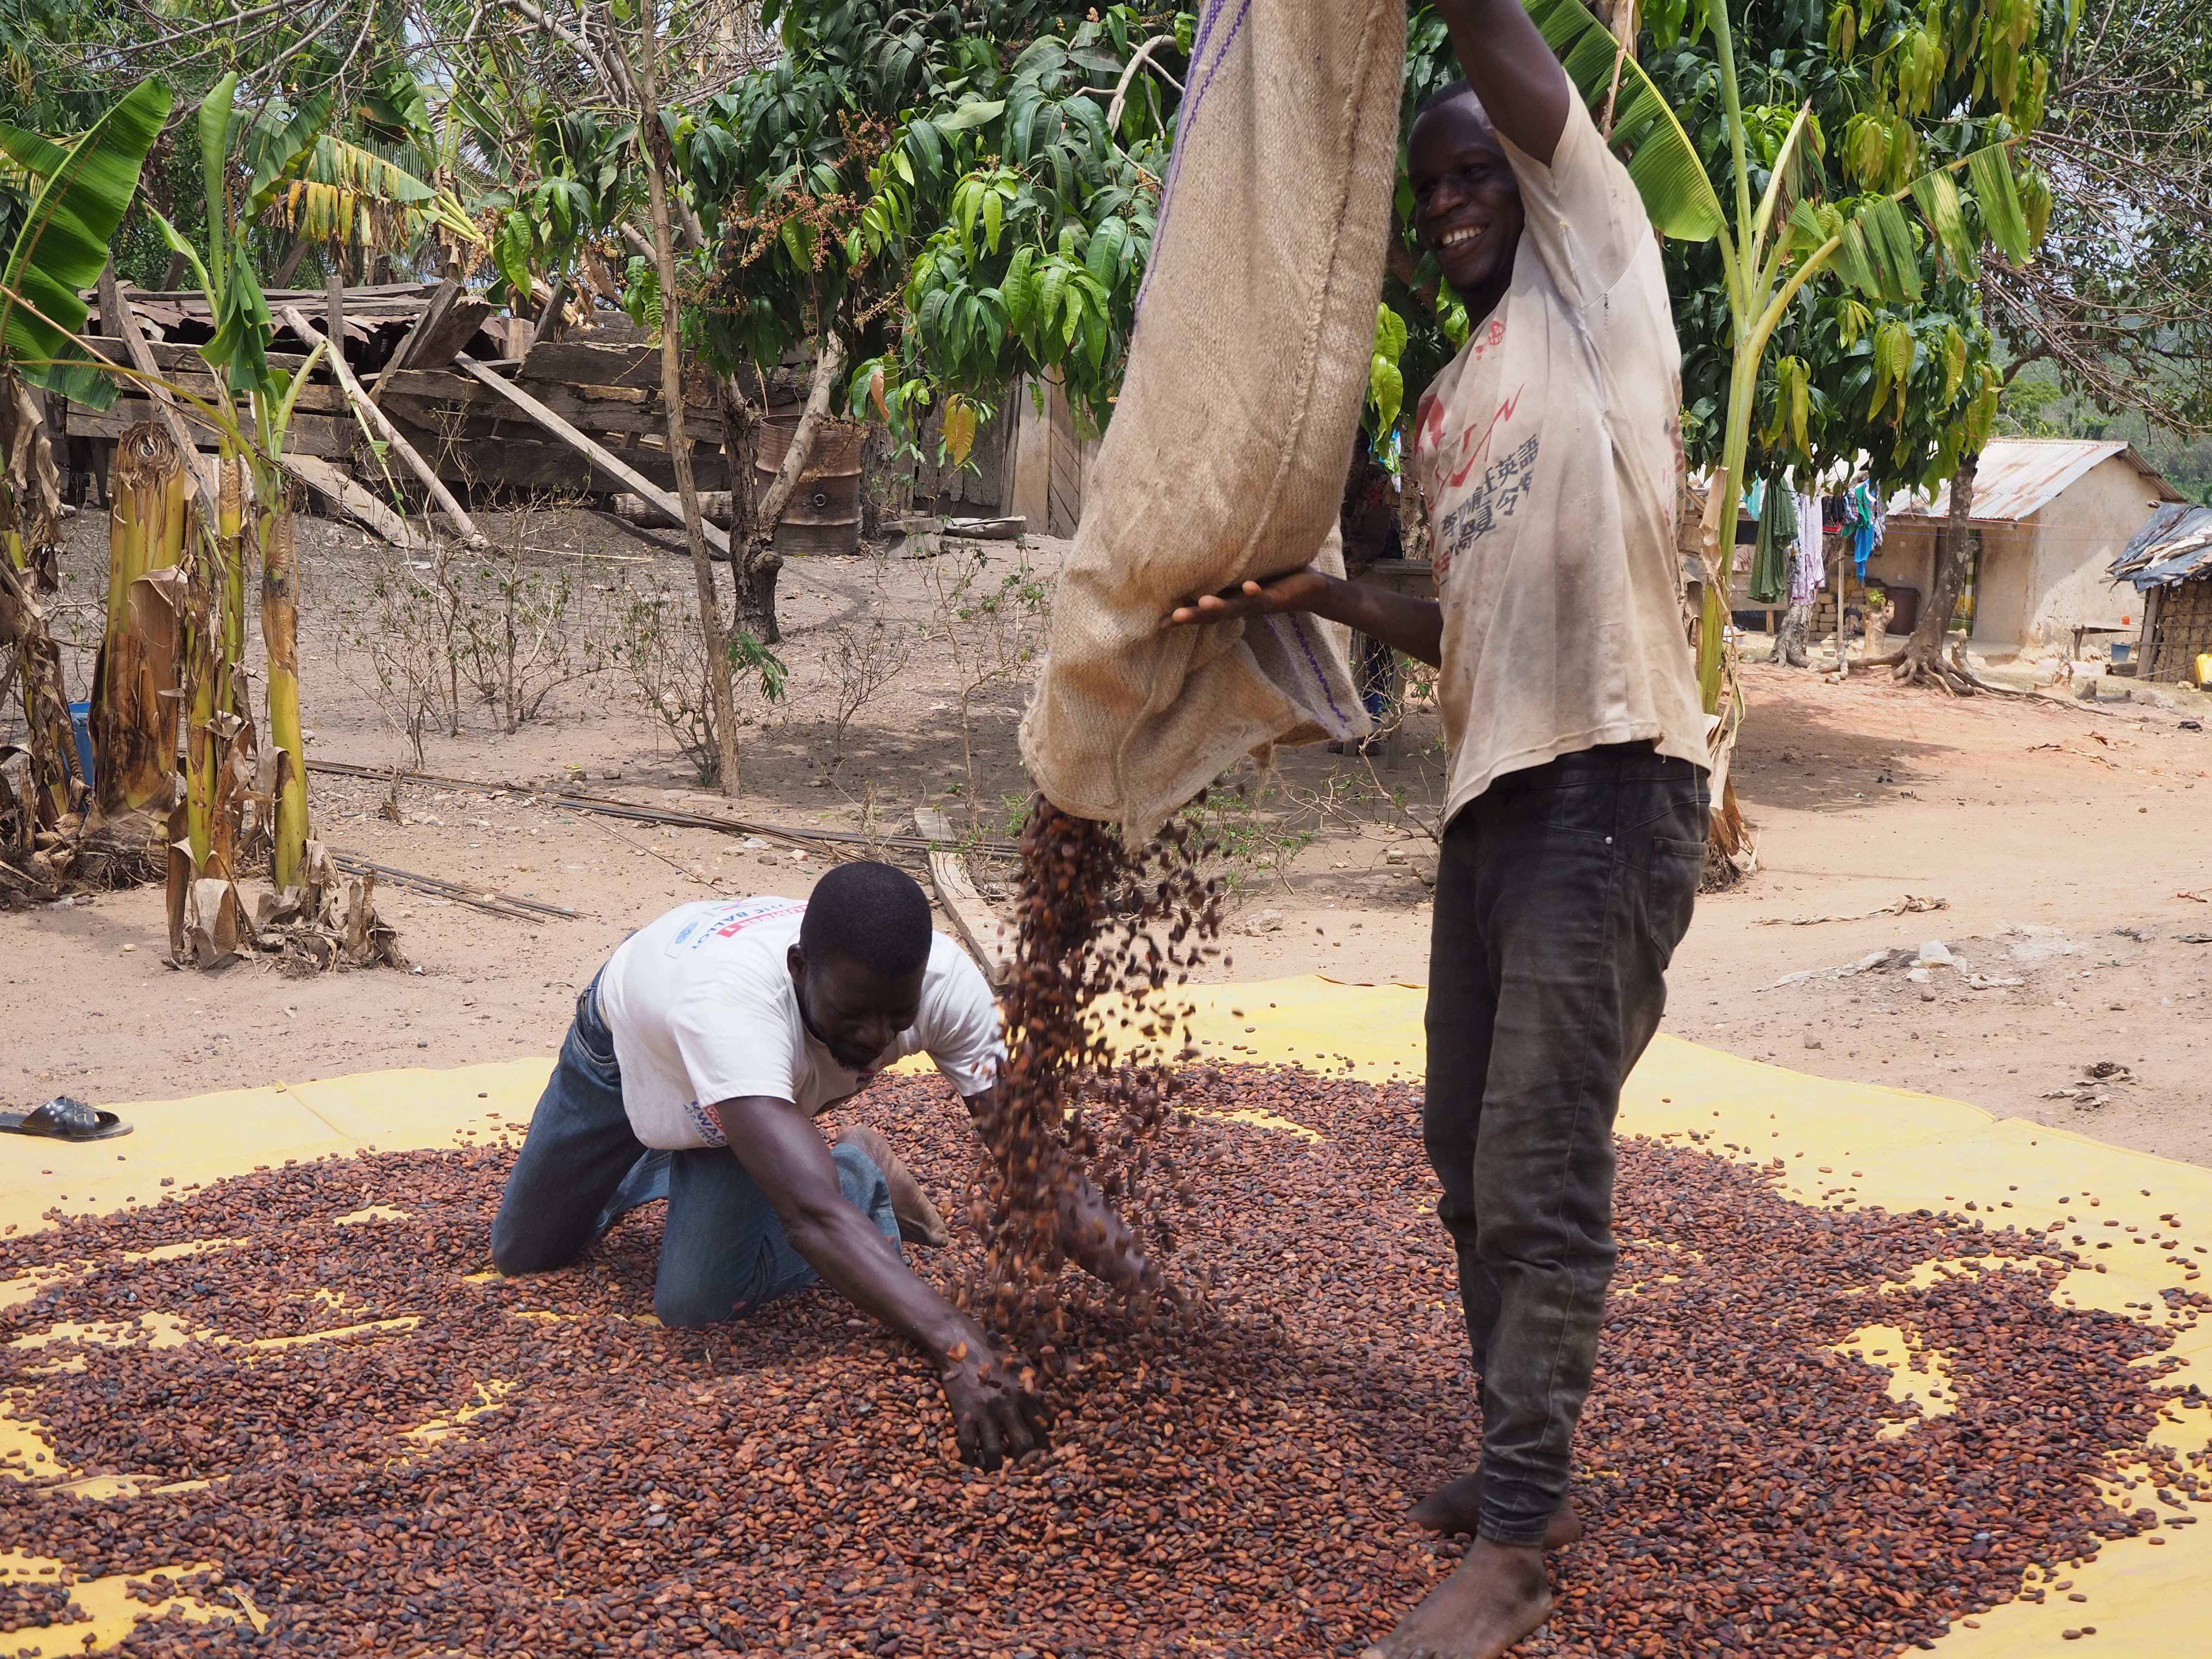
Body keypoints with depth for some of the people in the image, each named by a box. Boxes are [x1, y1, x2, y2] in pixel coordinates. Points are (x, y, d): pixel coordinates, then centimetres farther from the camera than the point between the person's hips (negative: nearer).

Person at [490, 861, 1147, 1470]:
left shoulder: (942, 981, -38)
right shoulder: (730, 1001, -53)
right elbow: (812, 1214, -63)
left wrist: (1081, 1216, -58)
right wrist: (958, 1345, -74)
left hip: (776, 1084, 1)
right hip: (626, 1046, -1)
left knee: (695, 1300, -20)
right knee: (523, 1255, 17)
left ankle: (858, 1177, 6)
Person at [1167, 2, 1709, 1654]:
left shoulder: (1597, 273, 2)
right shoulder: (1442, 409, 22)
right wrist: (1322, 596, 11)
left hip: (1611, 784, -9)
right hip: (1494, 792, 9)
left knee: (1541, 1172, -10)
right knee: (1472, 1157, 13)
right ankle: (1526, 1470, 27)